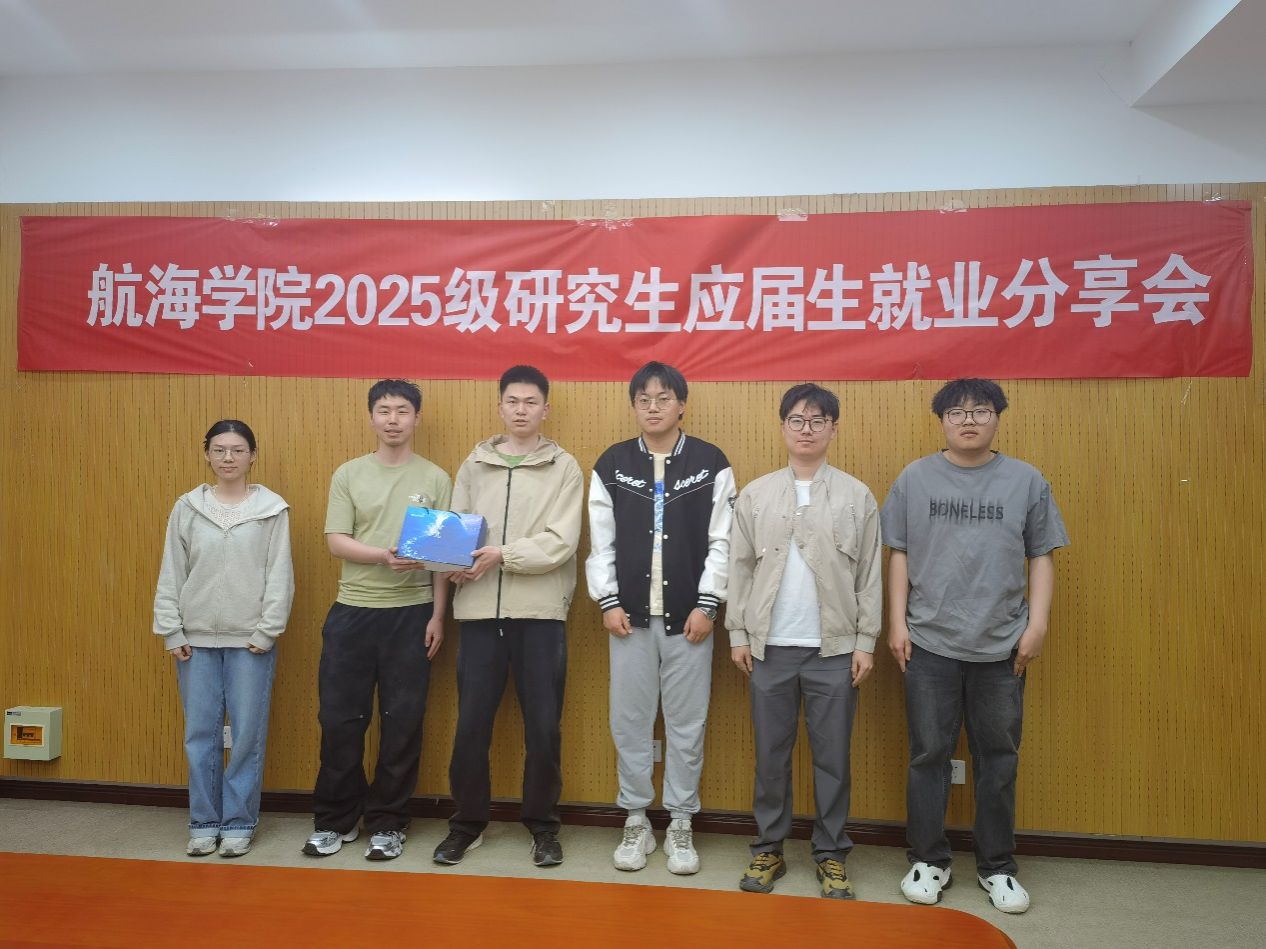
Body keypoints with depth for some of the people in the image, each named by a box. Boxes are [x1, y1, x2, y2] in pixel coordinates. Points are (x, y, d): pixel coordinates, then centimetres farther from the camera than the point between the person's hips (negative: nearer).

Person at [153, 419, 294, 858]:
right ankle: (204, 822, 22)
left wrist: (266, 633, -9)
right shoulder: (187, 507, 4)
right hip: (196, 639, 2)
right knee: (200, 734, 8)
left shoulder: (272, 508, -2)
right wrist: (171, 632, 1)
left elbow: (280, 576, -4)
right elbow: (170, 575, 6)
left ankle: (238, 822, 17)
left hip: (250, 640, -2)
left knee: (248, 734, 3)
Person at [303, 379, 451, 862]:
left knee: (402, 721, 5)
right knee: (340, 718, 6)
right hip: (352, 611, 1)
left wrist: (437, 615, -3)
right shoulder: (348, 474, 4)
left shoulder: (435, 479, 3)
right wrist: (385, 556, -20)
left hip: (411, 614, -1)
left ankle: (387, 823, 21)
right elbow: (336, 541, -3)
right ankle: (335, 819, 24)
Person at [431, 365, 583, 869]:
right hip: (480, 610, 2)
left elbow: (560, 543, -9)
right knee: (471, 723, 7)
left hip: (540, 612, -2)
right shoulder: (473, 466, 11)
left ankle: (543, 825, 23)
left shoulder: (564, 468, 1)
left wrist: (502, 554, -19)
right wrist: (453, 561, -14)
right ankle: (467, 823, 25)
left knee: (543, 725, 5)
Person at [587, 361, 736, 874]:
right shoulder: (612, 464, 4)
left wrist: (706, 604, -7)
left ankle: (680, 825, 22)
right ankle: (636, 822, 24)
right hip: (630, 614, 1)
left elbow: (721, 542, -2)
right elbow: (601, 541, 3)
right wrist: (608, 601, -3)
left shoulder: (711, 462, 0)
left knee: (687, 724, 7)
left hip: (688, 615, -1)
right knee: (629, 722, 8)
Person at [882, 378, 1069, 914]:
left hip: (1001, 647, 1)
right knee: (928, 755, 8)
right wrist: (897, 622, -1)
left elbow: (1042, 557, 6)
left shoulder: (1026, 481, 3)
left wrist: (1038, 624, -2)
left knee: (998, 759, 11)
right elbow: (899, 554, 3)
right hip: (930, 645, 0)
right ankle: (928, 861, 24)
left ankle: (997, 866, 27)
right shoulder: (915, 478, 2)